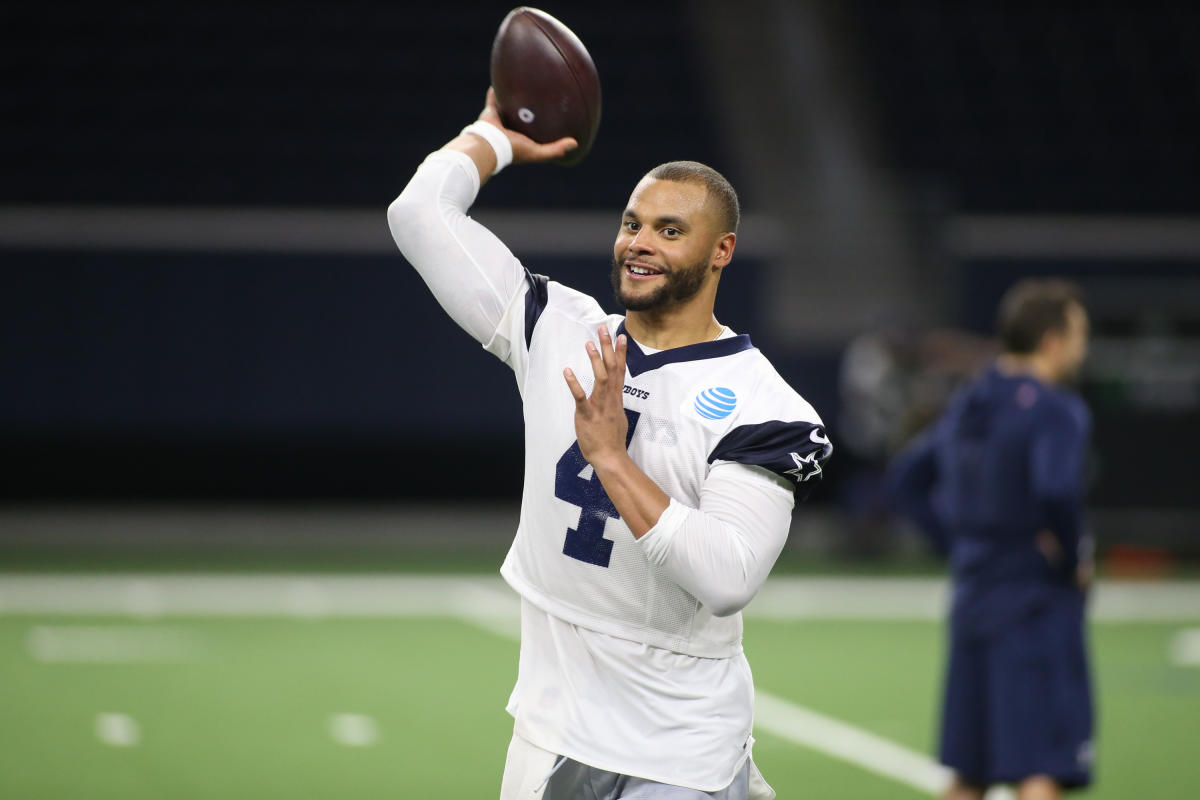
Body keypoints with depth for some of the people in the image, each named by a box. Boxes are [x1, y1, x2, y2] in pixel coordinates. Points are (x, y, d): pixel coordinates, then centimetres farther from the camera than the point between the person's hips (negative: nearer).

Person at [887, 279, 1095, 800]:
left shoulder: (966, 406, 12)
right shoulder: (1057, 411, -13)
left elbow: (906, 478, 20)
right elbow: (1056, 489, -30)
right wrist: (1073, 558, -14)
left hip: (974, 598, 8)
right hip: (1039, 605, -8)